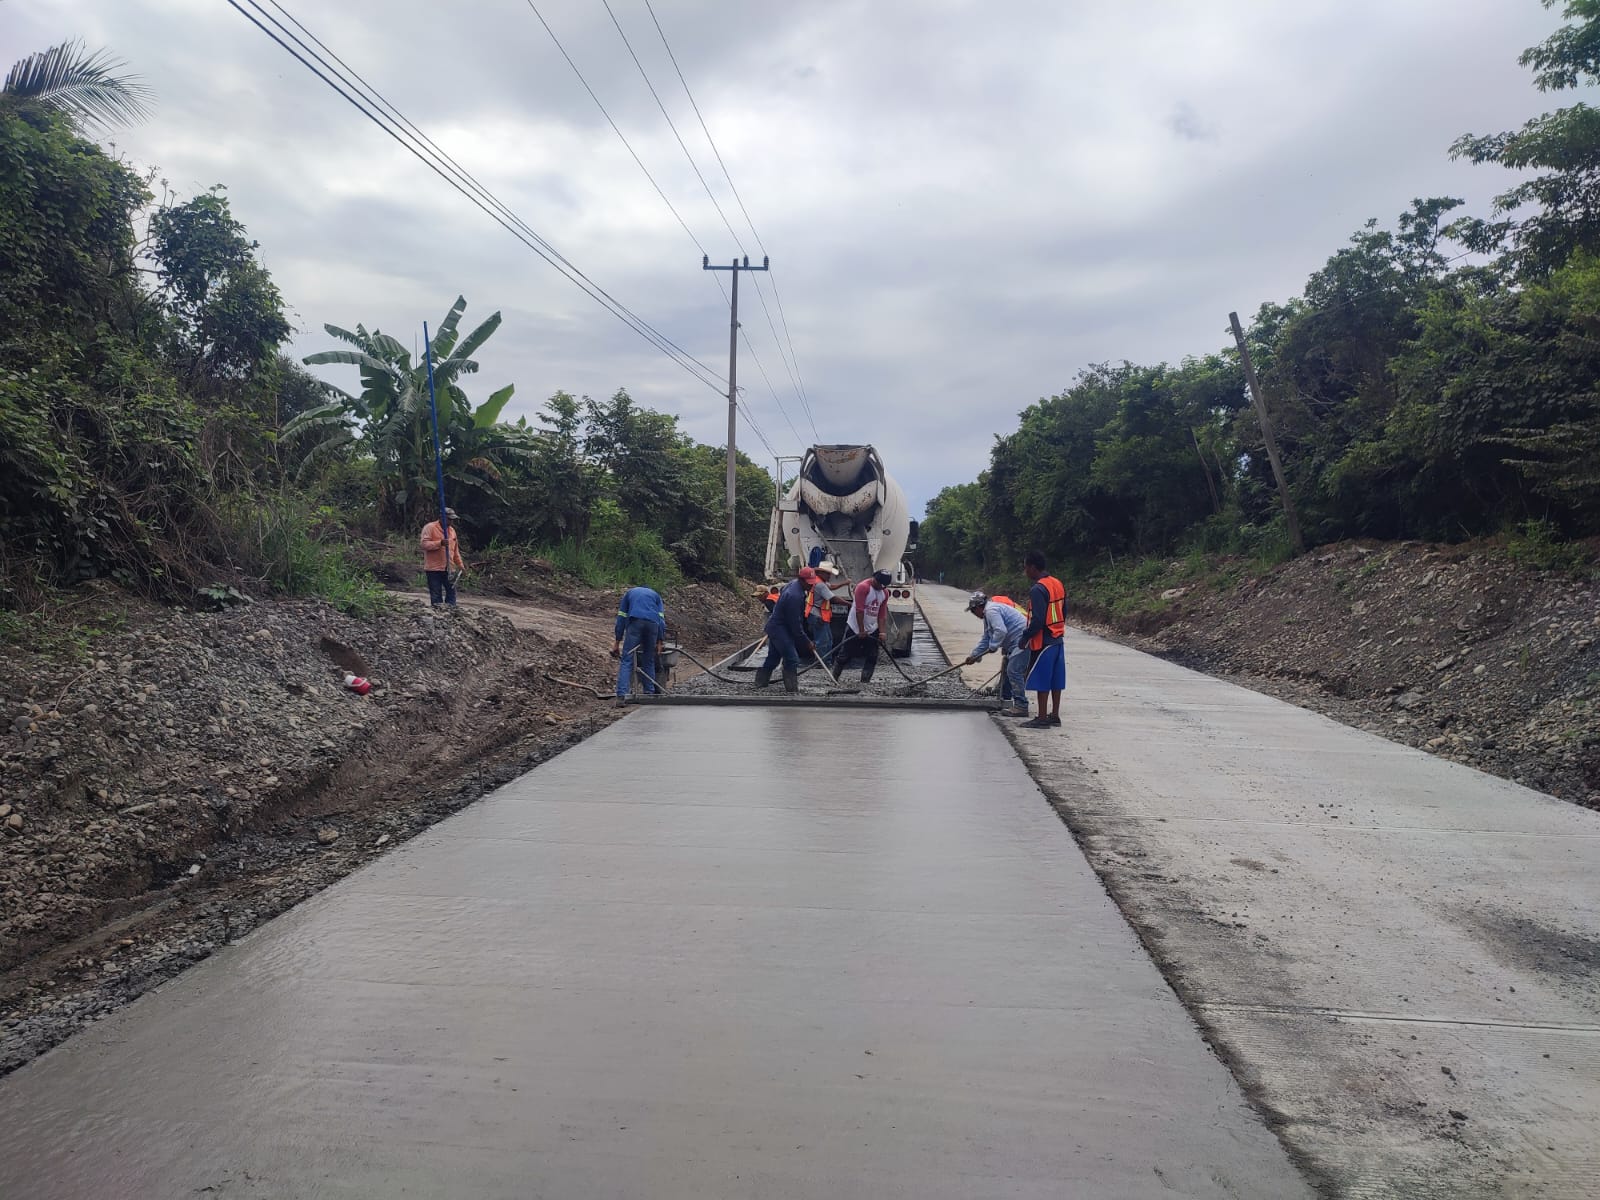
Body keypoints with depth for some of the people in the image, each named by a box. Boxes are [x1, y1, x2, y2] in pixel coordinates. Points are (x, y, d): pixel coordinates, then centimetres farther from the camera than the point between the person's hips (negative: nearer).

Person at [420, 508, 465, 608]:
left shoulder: (452, 530, 16)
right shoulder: (430, 527, -5)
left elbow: (455, 550, 23)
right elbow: (424, 544, -16)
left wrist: (460, 564, 21)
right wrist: (440, 543, -27)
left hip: (449, 568, 6)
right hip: (434, 569, -6)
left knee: (451, 591, 3)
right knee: (436, 595, -2)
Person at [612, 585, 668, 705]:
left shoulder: (629, 593, 30)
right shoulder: (655, 594, 31)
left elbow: (621, 618, 21)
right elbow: (661, 618, 16)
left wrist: (617, 641, 19)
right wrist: (659, 641, 13)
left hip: (635, 623, -2)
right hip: (653, 624, 2)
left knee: (627, 660, -6)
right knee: (649, 661, 15)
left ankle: (621, 695, -18)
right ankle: (650, 693, 14)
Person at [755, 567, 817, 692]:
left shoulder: (793, 583, 3)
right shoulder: (794, 596, -28)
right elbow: (795, 624, -25)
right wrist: (807, 642, -18)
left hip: (775, 626, 10)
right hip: (779, 628, -10)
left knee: (773, 658, 19)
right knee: (792, 659, -12)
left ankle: (761, 682, 30)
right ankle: (792, 689, -10)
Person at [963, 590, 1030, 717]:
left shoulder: (991, 610, -15)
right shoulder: (988, 613, 21)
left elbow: (1001, 631, -27)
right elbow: (986, 639, 27)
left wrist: (993, 646, -13)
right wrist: (974, 655, 26)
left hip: (1023, 641, -12)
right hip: (1014, 644, 12)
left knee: (1014, 671, -16)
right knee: (1006, 670, 20)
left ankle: (1021, 706, -16)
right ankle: (1005, 701, 31)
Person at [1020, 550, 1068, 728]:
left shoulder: (1038, 590, -19)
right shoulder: (1057, 584, 8)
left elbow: (1037, 620, -22)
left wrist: (1026, 637, -10)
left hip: (1043, 642, -9)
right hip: (1058, 639, 9)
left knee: (1042, 681, -2)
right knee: (1055, 680, 12)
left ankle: (1042, 718, 2)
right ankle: (1055, 715, 18)